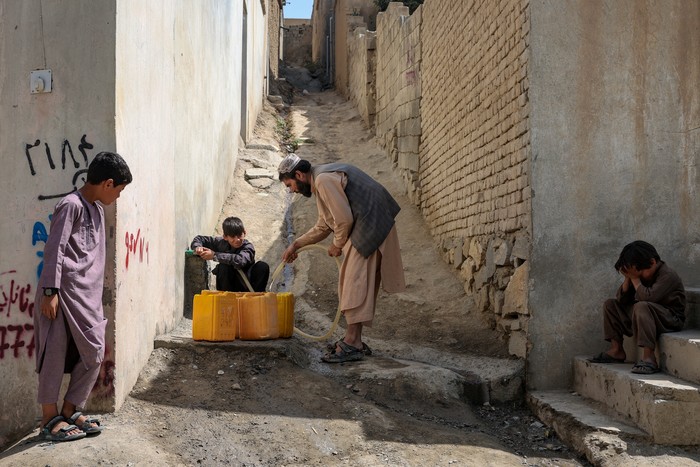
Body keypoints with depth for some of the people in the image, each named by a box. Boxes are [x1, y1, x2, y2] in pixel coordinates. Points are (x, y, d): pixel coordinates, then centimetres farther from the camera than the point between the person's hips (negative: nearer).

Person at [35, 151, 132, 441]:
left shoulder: (97, 208, 17)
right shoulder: (71, 205, -10)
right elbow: (54, 249, -14)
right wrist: (50, 291, -18)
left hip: (88, 295, 9)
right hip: (65, 291, -9)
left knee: (94, 353, 8)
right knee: (56, 354, -2)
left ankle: (69, 412, 19)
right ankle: (50, 420, 7)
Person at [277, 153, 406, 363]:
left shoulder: (324, 179, -15)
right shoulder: (321, 181, 20)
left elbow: (344, 219, -19)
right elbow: (323, 226, 28)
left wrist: (337, 245, -3)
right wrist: (296, 244, 27)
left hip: (370, 228, -11)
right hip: (364, 230, 11)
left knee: (355, 284, -11)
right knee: (352, 285, 13)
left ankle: (352, 344, -11)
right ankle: (355, 341, 18)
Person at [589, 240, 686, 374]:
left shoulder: (668, 275, -17)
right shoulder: (641, 274, 6)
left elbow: (648, 296, -33)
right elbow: (621, 298, 4)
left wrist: (634, 278, -21)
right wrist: (628, 277, -9)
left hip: (671, 320, -9)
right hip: (644, 316, 9)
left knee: (642, 306, -37)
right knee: (610, 304, 6)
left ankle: (648, 357, -40)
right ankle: (617, 350, 0)